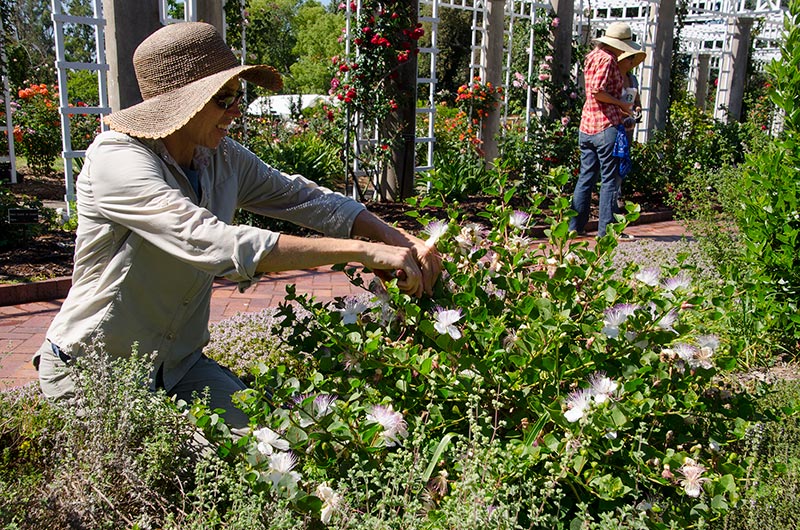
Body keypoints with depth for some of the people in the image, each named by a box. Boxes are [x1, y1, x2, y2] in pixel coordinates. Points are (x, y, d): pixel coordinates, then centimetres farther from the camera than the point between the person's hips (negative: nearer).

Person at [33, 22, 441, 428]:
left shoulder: (223, 158, -3)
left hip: (179, 363, 6)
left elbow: (304, 197, 2)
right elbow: (216, 244, -37)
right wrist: (359, 251, -38)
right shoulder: (117, 160, -25)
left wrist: (396, 238, -15)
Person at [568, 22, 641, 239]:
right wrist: (620, 104, -10)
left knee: (586, 176, 11)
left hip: (587, 125, 9)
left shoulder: (593, 56, 17)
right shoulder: (606, 59, -11)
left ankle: (575, 226, 13)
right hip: (606, 126, -9)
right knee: (609, 179, -2)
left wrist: (620, 109, 18)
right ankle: (606, 228, 1)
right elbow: (597, 91, -21)